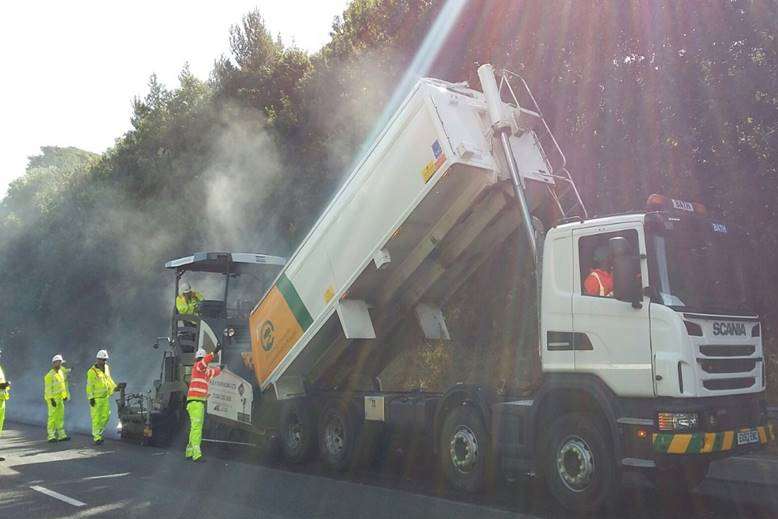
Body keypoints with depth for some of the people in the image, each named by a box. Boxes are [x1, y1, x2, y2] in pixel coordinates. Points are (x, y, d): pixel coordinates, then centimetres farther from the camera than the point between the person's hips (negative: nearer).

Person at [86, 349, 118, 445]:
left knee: (106, 416, 7)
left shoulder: (106, 368, 10)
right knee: (96, 418, -3)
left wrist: (114, 387, 9)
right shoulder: (92, 371, -12)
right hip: (96, 398, -7)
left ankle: (97, 432, 24)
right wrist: (91, 398, -16)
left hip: (105, 397, 7)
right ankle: (96, 437, 3)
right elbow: (89, 386, -13)